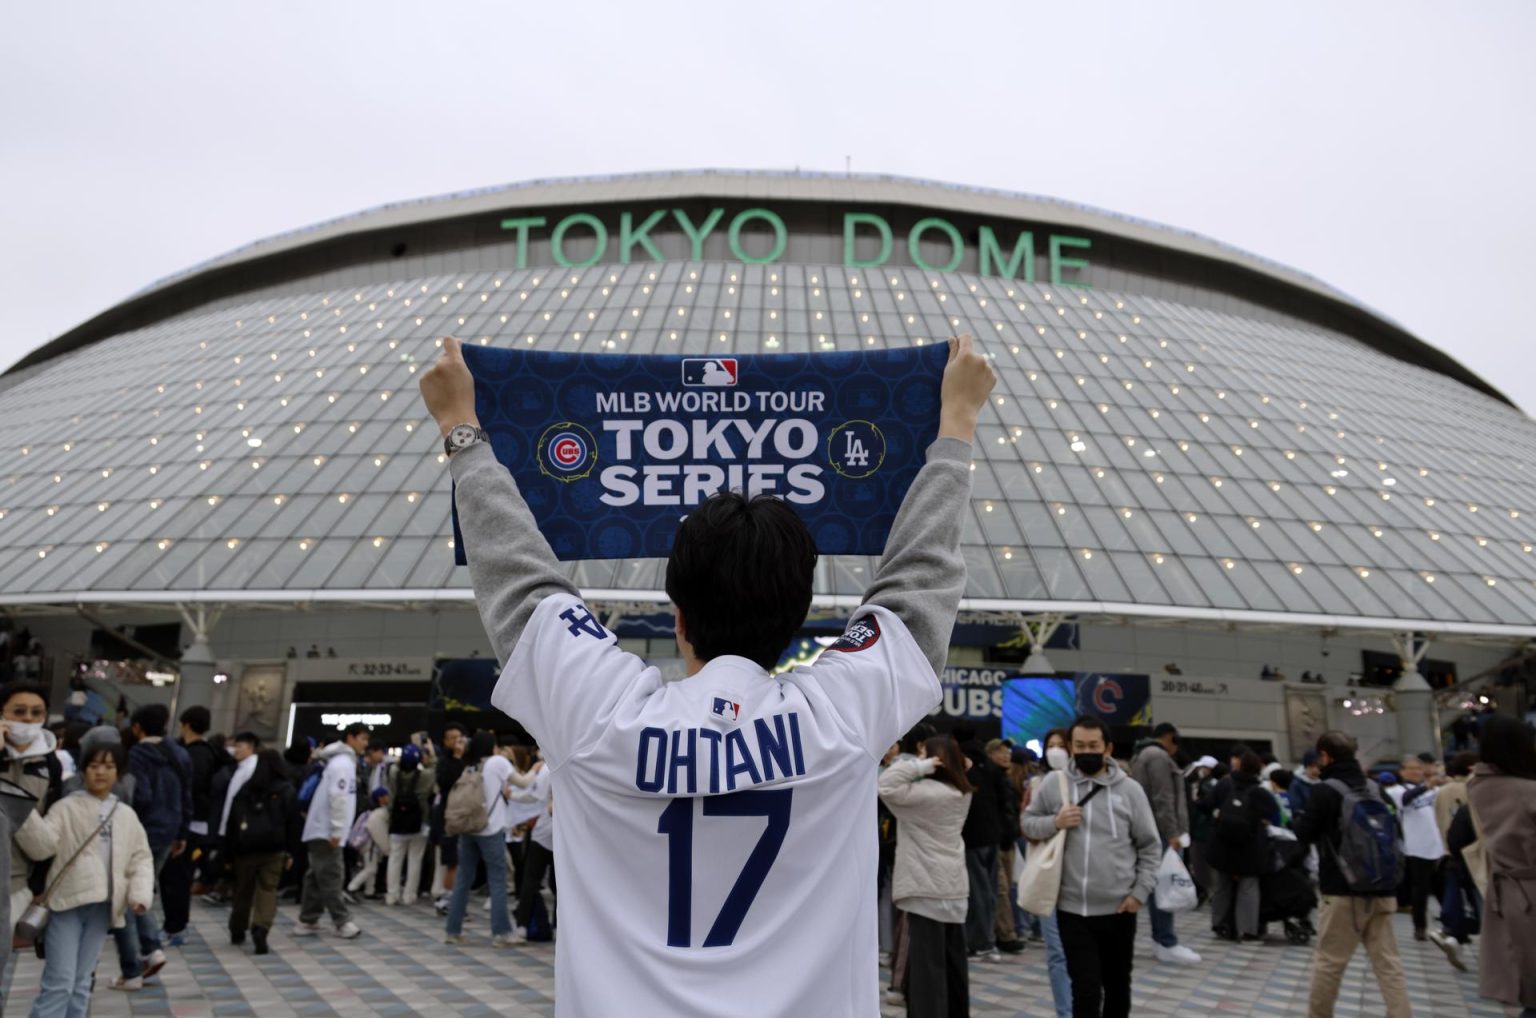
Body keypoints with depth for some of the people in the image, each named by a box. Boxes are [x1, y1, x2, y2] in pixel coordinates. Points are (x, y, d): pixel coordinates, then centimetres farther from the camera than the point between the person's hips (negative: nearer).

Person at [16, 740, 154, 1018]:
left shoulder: (126, 815, 11)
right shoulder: (66, 807, -1)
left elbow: (141, 858, 11)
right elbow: (41, 847, -13)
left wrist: (141, 894, -4)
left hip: (102, 907, 4)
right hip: (66, 903, -4)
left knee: (81, 982, 13)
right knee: (59, 982, -6)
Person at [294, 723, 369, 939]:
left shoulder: (343, 761, 18)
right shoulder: (343, 762, -13)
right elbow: (338, 798, -21)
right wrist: (336, 831, -21)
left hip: (321, 830, 10)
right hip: (326, 831, -10)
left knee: (317, 876, 11)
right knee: (331, 876, -6)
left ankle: (308, 921, 16)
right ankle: (342, 921, -5)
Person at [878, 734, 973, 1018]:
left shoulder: (928, 791, -19)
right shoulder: (960, 792, 7)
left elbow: (885, 786, -25)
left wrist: (919, 764, -19)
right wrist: (957, 764, 4)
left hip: (928, 889, -9)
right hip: (954, 889, 9)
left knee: (927, 966, -5)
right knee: (953, 964, 18)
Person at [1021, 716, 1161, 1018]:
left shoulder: (1129, 789, -2)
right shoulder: (1053, 786, -3)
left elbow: (1150, 846, 4)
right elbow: (1028, 823, 7)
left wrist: (1140, 891, -4)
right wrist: (1054, 823, -13)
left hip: (1119, 909, 1)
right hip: (1072, 909, -1)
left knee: (1117, 986, 18)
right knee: (1086, 990, -3)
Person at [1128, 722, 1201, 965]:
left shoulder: (1142, 755, 21)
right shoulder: (1159, 756, -11)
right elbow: (1163, 800, -19)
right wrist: (1172, 833, -20)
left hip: (1150, 831, 10)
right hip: (1159, 832, -10)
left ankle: (1161, 939, 15)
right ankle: (1167, 944, -8)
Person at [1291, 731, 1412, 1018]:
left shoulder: (1325, 790, -12)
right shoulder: (1375, 789, 7)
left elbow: (1305, 833, -6)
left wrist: (1293, 821, 14)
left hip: (1342, 891, -5)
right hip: (1380, 889, 6)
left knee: (1328, 960, 6)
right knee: (1388, 961, 7)